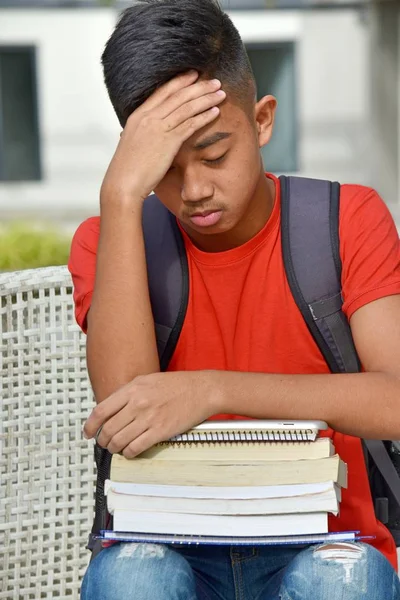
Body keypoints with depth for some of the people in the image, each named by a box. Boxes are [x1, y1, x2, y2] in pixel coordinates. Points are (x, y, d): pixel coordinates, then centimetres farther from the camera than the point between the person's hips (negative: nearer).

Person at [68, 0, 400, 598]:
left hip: (318, 550, 0)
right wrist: (122, 195, -21)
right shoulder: (112, 241, 2)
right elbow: (123, 401, -17)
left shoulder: (349, 220, -1)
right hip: (173, 551, 1)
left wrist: (212, 390, -27)